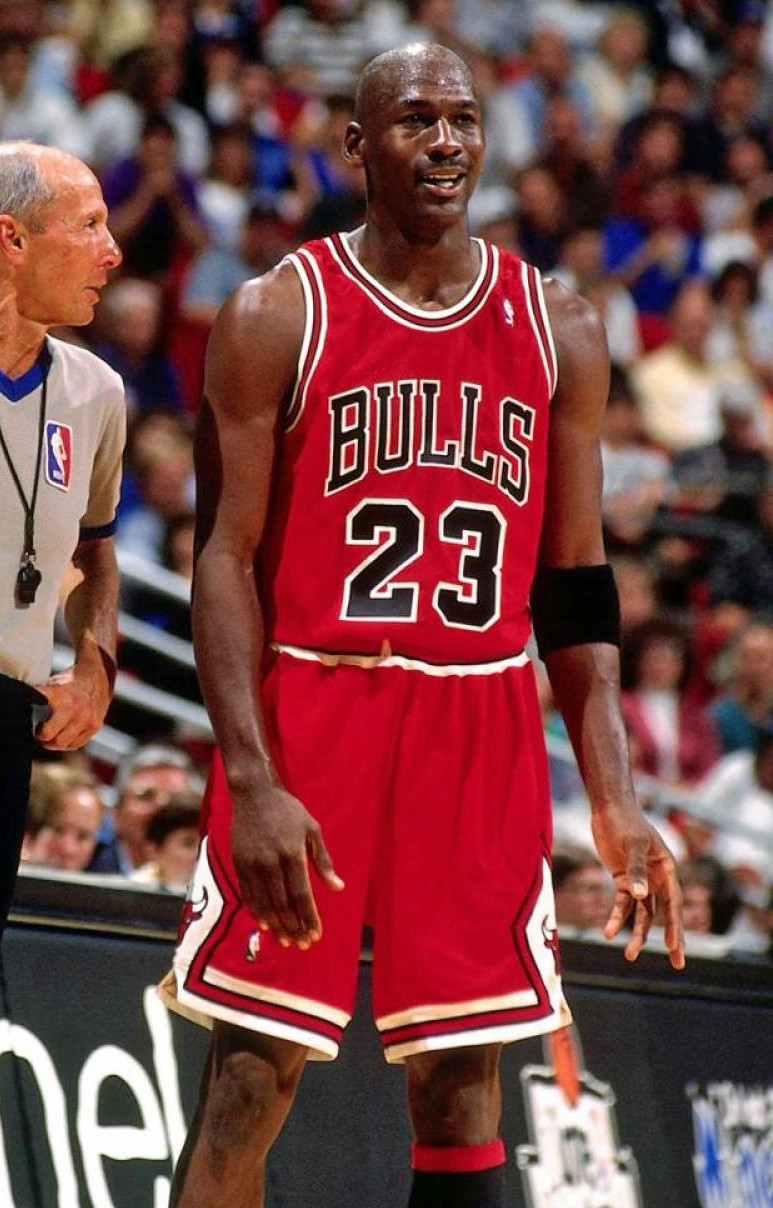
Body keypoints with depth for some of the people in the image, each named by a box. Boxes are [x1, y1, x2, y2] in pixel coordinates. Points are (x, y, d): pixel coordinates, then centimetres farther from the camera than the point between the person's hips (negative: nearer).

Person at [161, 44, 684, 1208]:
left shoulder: (559, 331, 9)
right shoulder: (277, 316, -1)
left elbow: (573, 584, 12)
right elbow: (226, 563, -4)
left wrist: (614, 801, 3)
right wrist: (253, 784, -16)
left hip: (483, 736, 3)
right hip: (308, 721, -3)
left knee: (462, 1089, 3)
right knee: (248, 1085, -4)